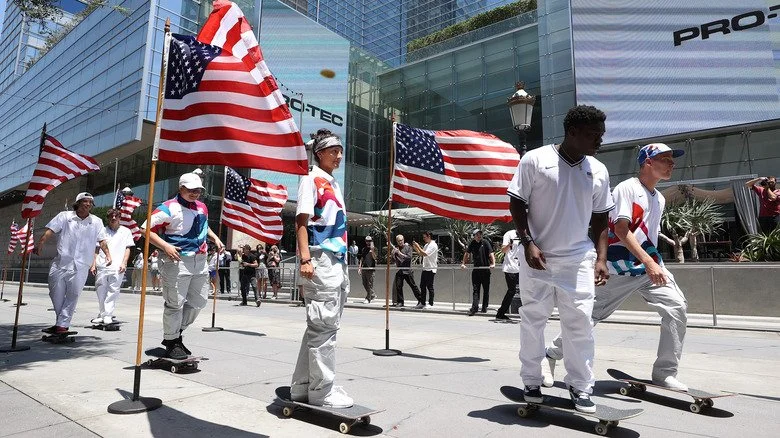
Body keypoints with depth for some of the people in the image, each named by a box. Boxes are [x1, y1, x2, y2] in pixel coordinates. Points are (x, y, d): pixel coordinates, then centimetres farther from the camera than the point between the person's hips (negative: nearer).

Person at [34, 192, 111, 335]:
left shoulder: (96, 221, 10)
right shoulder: (64, 216, 7)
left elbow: (102, 240, 10)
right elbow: (50, 231, -1)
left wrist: (108, 255, 0)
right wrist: (39, 245, -14)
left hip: (81, 266, 0)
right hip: (61, 263, 0)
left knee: (73, 296, -3)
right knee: (56, 294, 5)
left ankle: (62, 325, 4)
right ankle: (62, 323, 20)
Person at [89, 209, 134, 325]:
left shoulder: (126, 231, 11)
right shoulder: (102, 231, 15)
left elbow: (127, 249, 7)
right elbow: (96, 249, 16)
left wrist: (124, 263, -5)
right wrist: (93, 264, 9)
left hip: (117, 267, -2)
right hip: (101, 266, 2)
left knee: (113, 291, -7)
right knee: (101, 291, 5)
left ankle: (107, 315, -4)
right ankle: (101, 314, 16)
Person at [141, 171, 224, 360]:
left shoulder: (202, 207, 14)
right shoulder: (169, 208, -9)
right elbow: (146, 229, -11)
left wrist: (215, 238, 15)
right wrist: (165, 246, -23)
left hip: (200, 261, 8)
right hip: (177, 261, -8)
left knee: (198, 301, 14)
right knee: (175, 303, 0)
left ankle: (176, 334, 32)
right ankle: (171, 342, 17)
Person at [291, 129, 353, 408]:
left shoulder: (334, 185, 22)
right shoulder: (311, 180, -3)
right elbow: (301, 221, -12)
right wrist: (305, 259, -22)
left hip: (338, 262, 9)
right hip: (321, 261, -9)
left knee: (323, 326, 13)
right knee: (323, 325, -5)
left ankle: (303, 386, 23)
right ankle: (321, 390, 5)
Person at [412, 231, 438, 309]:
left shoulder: (433, 245, -12)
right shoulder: (426, 245, 16)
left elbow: (425, 254, -22)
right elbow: (421, 254, 19)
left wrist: (418, 246, -16)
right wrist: (415, 247, 8)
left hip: (430, 269, -9)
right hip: (425, 268, 9)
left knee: (429, 287, -3)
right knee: (422, 286, 10)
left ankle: (430, 303, 4)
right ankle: (422, 303, 16)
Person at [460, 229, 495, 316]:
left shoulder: (485, 242, -5)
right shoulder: (472, 244, 7)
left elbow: (491, 253, -13)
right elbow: (467, 253, 19)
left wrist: (493, 263, -26)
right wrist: (463, 263, 16)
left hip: (485, 269, -3)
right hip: (476, 269, 3)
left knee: (486, 289, 7)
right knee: (475, 289, 0)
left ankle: (484, 307, 18)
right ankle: (474, 307, -1)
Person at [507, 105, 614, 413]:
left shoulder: (598, 170, 7)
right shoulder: (535, 160, -6)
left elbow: (601, 217, 12)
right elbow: (516, 203, -3)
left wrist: (601, 257, 4)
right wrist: (528, 243, -11)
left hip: (579, 259, 3)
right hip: (538, 257, -3)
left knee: (580, 323, 4)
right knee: (533, 321, 7)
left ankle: (580, 387, 20)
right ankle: (531, 382, 23)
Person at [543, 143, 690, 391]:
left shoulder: (660, 199, 16)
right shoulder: (627, 188, -10)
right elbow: (621, 229, -20)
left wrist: (656, 264, 16)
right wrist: (649, 263, -27)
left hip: (650, 266, 8)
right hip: (618, 268, -7)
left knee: (677, 308, -6)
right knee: (589, 314, -3)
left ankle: (665, 373, 7)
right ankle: (551, 357, 15)